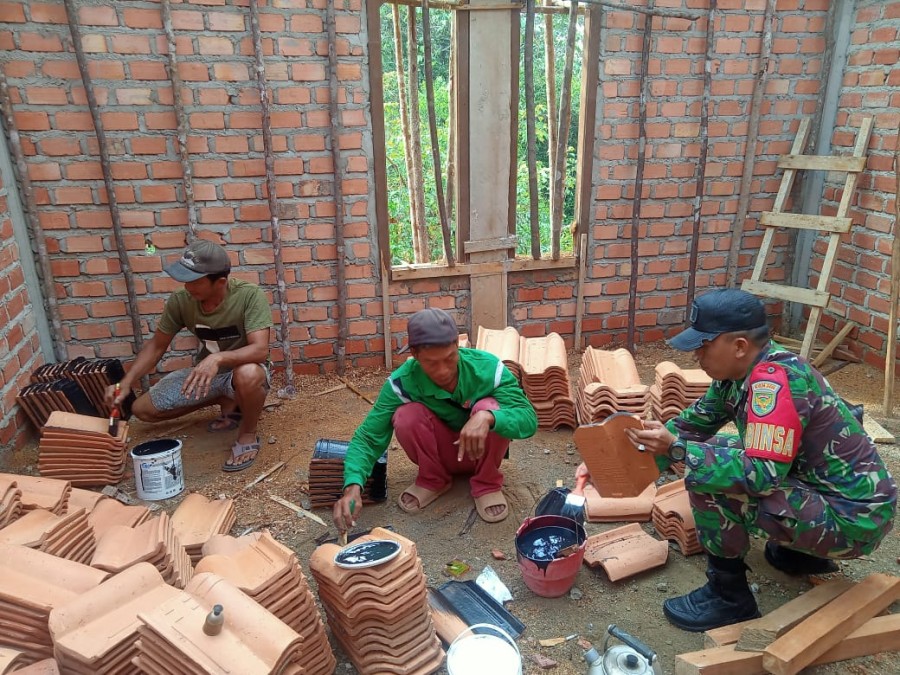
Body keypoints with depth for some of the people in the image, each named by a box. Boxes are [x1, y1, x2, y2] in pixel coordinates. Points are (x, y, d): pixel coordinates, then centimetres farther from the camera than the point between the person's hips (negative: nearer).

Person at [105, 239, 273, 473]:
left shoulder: (250, 295, -28)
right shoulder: (180, 300, -15)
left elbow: (260, 349, -35)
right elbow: (156, 346, -2)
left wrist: (218, 358, -50)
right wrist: (126, 383, -14)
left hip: (243, 369, -5)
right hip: (204, 371, 5)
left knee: (248, 375, -41)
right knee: (142, 409, 0)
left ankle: (248, 436, -10)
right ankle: (229, 403, 12)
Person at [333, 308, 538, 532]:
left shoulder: (488, 367, -28)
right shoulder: (402, 382, -26)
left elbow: (528, 419, -30)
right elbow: (367, 437, -23)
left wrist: (488, 417, -52)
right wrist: (353, 485, -42)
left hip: (481, 451, -1)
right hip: (441, 452, 1)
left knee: (489, 408, -33)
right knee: (407, 415, -29)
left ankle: (486, 484, -7)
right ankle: (433, 480, -1)